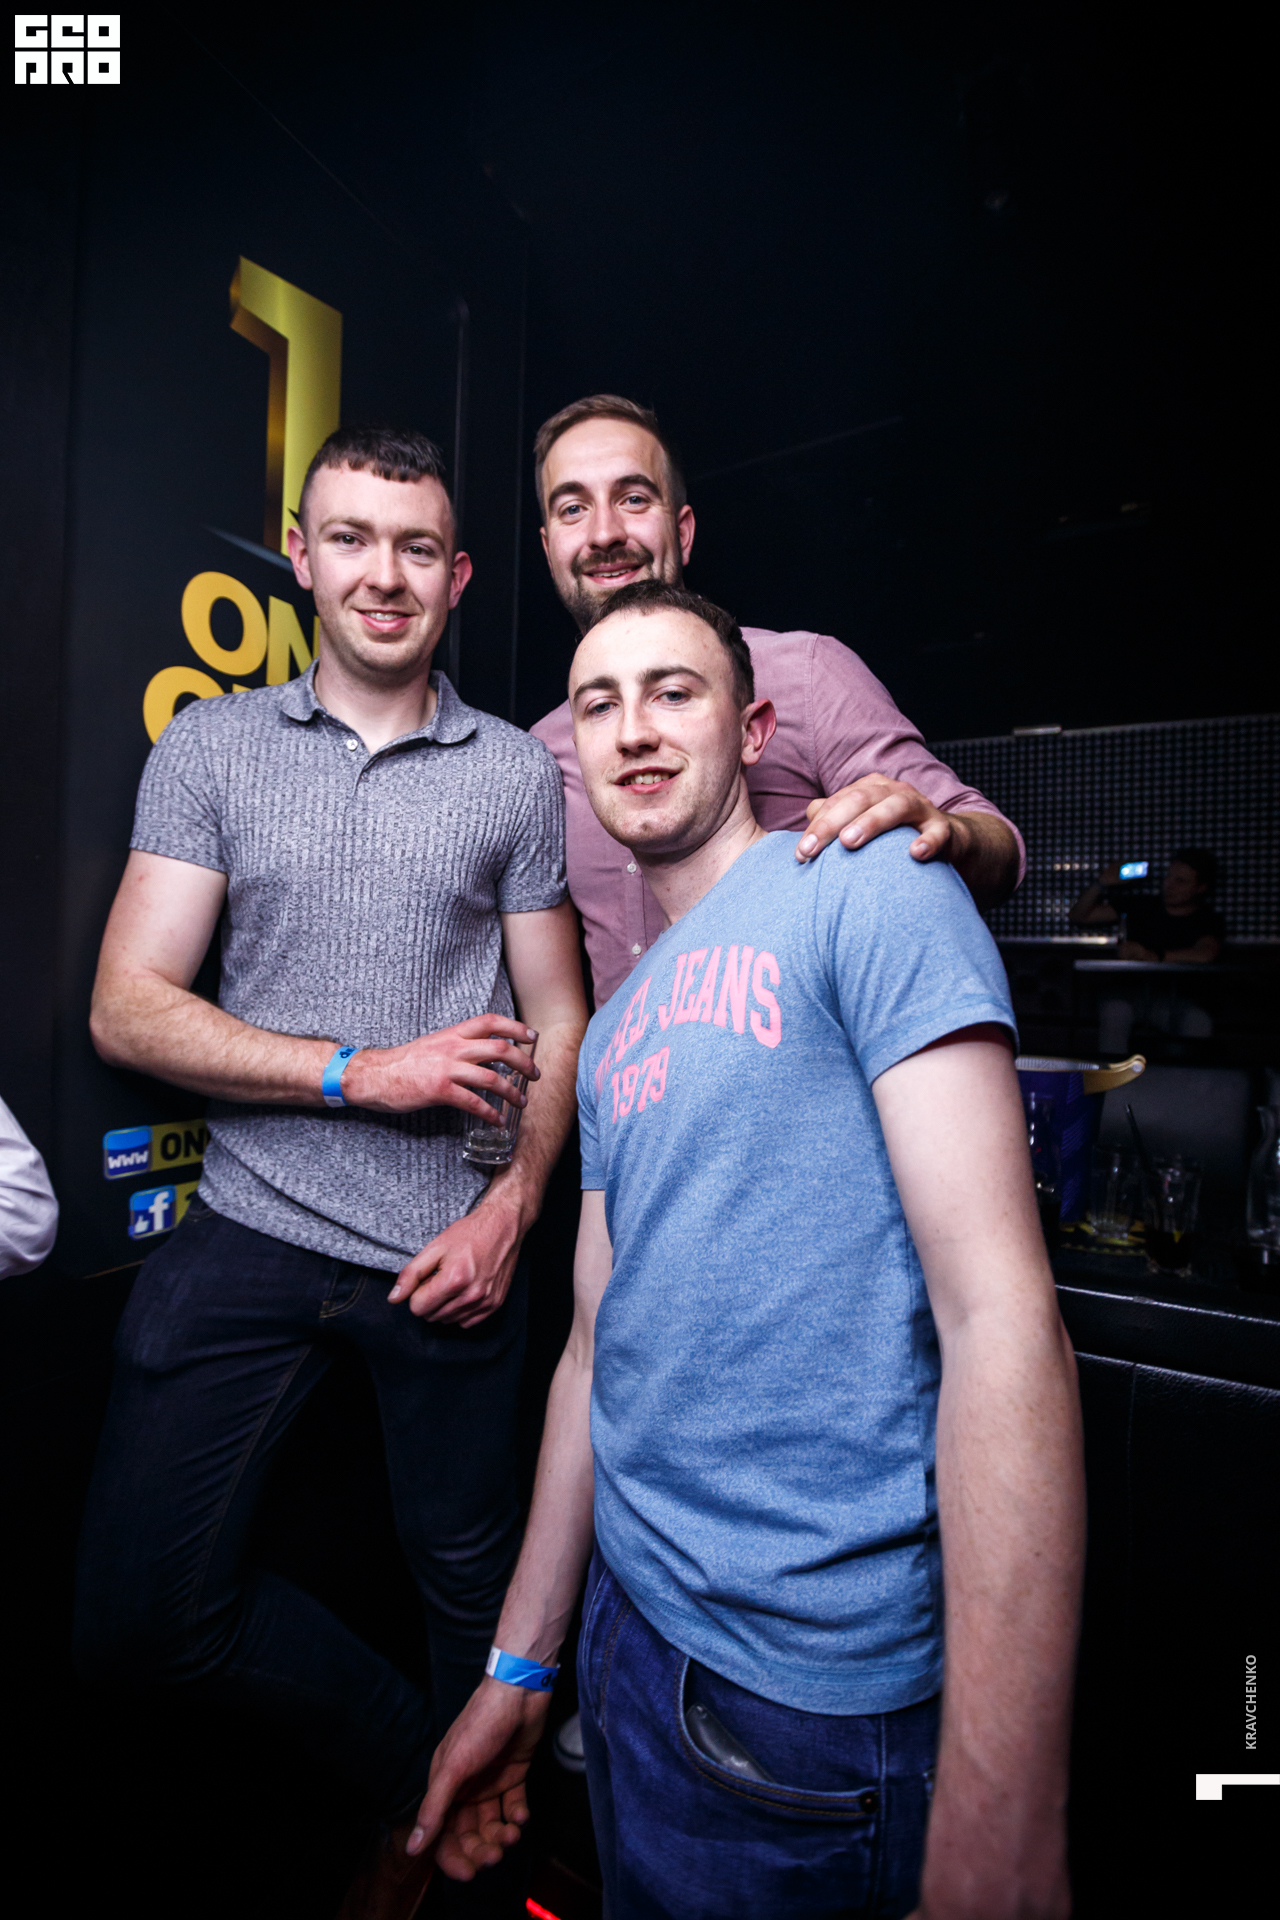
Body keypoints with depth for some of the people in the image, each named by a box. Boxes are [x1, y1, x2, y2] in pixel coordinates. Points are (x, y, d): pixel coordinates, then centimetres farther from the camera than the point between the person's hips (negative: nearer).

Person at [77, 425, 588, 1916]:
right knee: (134, 1618, 4)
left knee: (473, 1581, 14)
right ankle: (417, 1781, 29)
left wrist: (514, 1205, -8)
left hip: (450, 1244, 0)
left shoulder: (519, 775, 4)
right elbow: (128, 1008, -4)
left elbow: (558, 1019, 4)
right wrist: (364, 1072, -13)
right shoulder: (209, 748, 4)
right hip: (251, 1231, 1)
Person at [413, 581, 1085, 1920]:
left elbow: (1002, 1316, -21)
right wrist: (517, 1668, 14)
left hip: (802, 1678, -7)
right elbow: (602, 1345, 10)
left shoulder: (864, 889, -14)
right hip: (629, 1618, 7)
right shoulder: (615, 1034, 8)